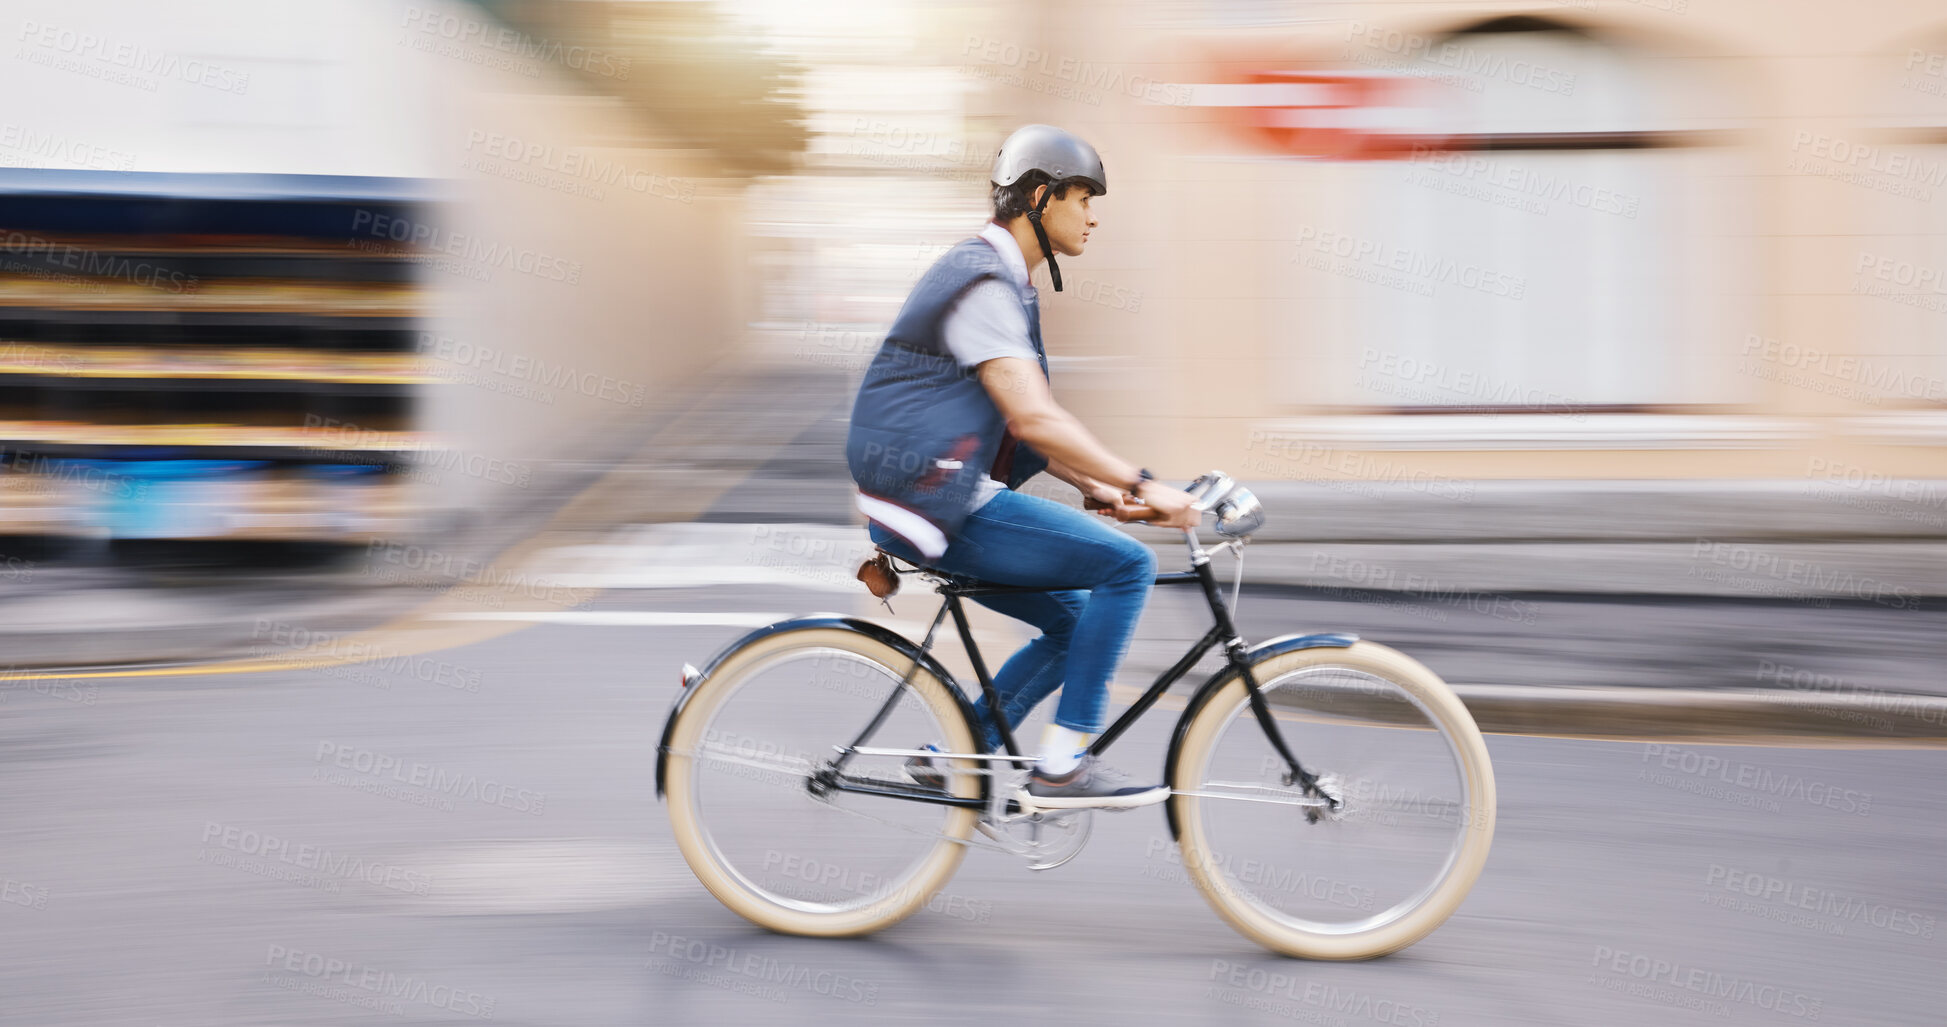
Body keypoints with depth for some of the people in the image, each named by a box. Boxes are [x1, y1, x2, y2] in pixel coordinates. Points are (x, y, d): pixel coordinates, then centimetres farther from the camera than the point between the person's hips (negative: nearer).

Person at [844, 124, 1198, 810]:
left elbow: (1026, 425, 21)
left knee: (1077, 622, 15)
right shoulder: (982, 282, -15)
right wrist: (1139, 484, -24)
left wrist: (1097, 487, 10)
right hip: (934, 502, -11)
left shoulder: (1002, 281, 18)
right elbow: (1033, 419, -25)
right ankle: (1062, 765, -11)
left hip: (941, 500, 11)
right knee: (1128, 564, -13)